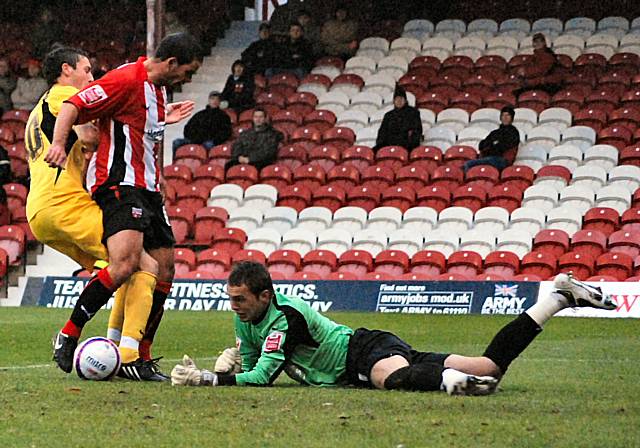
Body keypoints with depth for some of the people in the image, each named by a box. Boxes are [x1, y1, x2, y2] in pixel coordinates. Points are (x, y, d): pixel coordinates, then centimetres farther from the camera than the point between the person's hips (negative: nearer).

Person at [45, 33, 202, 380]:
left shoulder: (157, 88, 18)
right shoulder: (127, 79, -12)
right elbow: (73, 106, -18)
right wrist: (58, 144, -31)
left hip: (147, 189, 10)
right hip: (118, 184, -10)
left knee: (162, 272, 6)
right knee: (125, 263, -27)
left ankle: (136, 357, 12)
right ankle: (67, 336, -15)